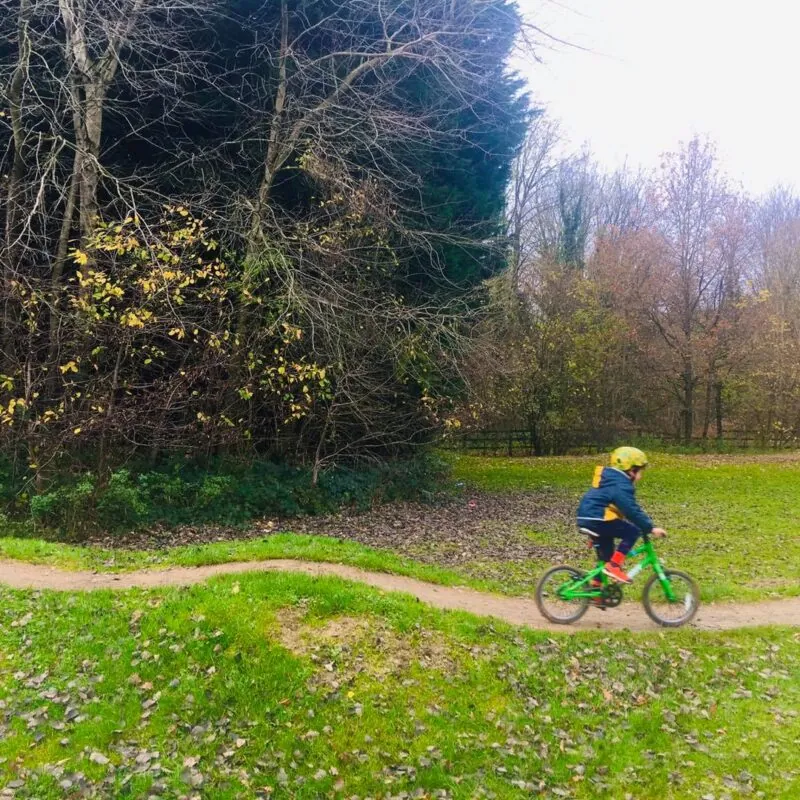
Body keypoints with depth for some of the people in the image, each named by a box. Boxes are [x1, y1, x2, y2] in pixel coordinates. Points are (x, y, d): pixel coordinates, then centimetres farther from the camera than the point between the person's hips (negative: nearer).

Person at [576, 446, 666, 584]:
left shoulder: (613, 480, 19)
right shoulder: (621, 485, -15)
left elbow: (632, 508, 26)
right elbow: (632, 511, -22)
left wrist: (646, 523, 24)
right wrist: (650, 528, -20)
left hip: (588, 518, 11)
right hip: (596, 519, -11)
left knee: (607, 554, 18)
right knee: (633, 531, -11)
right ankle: (614, 566, -11)